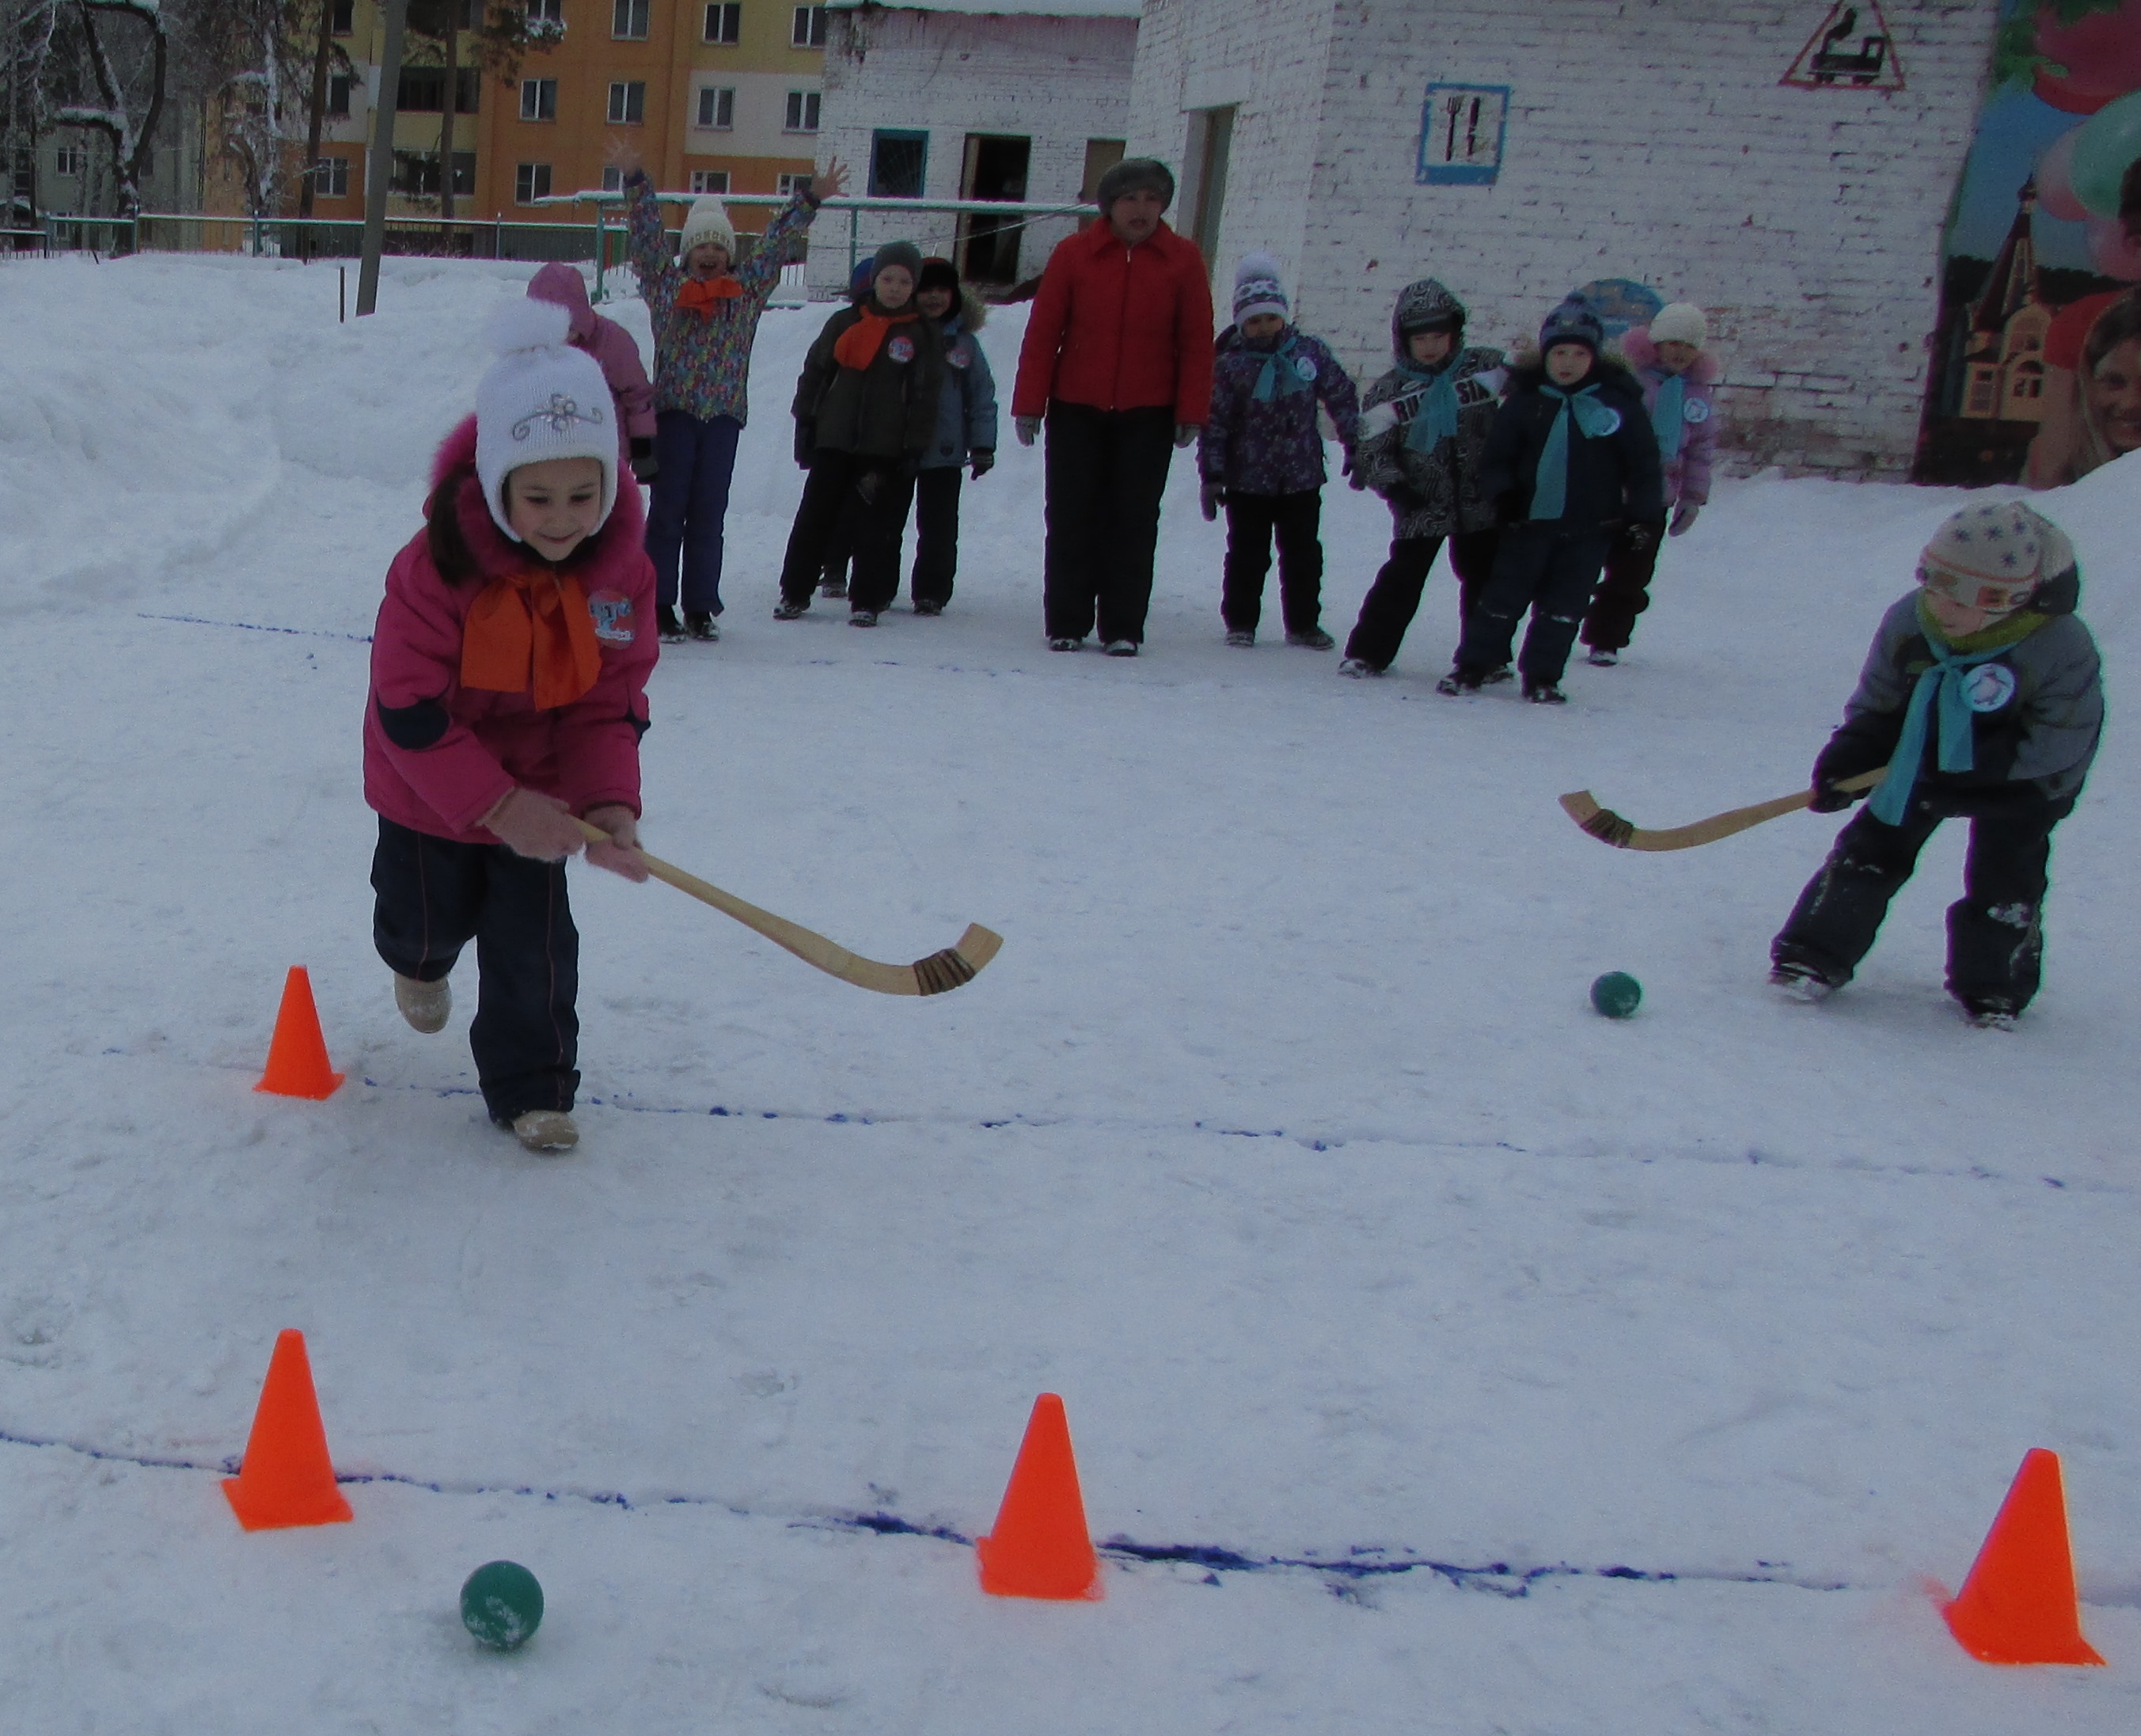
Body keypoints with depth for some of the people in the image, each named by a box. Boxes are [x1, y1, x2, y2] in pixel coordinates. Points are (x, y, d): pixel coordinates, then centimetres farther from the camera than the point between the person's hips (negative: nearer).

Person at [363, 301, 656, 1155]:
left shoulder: (621, 573, -19)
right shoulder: (436, 568, -31)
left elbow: (611, 706, -11)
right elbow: (409, 708, -29)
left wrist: (609, 801, -28)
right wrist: (497, 804, -32)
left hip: (540, 790, 2)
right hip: (428, 790, -2)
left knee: (533, 943, 1)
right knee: (433, 915, 18)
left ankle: (532, 1089, 19)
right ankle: (417, 960, 56)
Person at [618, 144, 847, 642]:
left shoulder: (747, 289, 10)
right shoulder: (665, 284, 7)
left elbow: (776, 241, 13)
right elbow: (648, 233, 4)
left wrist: (810, 199, 10)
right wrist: (636, 182, -2)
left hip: (724, 413, 2)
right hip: (673, 409, -2)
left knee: (709, 514, 4)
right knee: (668, 509, -1)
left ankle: (701, 608, 8)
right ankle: (660, 604, 1)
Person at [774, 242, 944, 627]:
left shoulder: (923, 335, 3)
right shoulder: (845, 323, 8)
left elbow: (926, 397, 2)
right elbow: (815, 372, 12)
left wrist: (916, 447, -4)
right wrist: (805, 422, 7)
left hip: (886, 450, -2)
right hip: (833, 440, 2)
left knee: (875, 527, 0)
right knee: (813, 519, 5)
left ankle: (867, 600, 9)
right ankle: (794, 592, 14)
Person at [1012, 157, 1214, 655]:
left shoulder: (1183, 259, -1)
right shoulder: (1074, 253, -2)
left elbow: (1197, 341, 0)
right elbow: (1042, 332, -1)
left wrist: (1191, 412, -4)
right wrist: (1029, 404, -4)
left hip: (1148, 415, 0)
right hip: (1076, 411, 0)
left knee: (1134, 522, 4)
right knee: (1071, 520, 5)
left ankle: (1122, 629, 10)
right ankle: (1065, 625, 13)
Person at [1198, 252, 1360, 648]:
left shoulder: (1310, 352, -1)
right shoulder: (1229, 365, -7)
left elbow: (1342, 397, 7)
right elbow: (1215, 423, -8)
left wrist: (1356, 446, 6)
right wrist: (1212, 476, -11)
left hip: (1302, 477, 2)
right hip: (1247, 479, -2)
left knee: (1304, 555, 10)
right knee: (1247, 555, 5)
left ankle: (1303, 623, 21)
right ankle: (1240, 622, 17)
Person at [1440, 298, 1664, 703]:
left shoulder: (1619, 401, -3)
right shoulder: (1526, 399, -1)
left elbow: (1643, 461, 2)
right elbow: (1497, 454, 5)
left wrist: (1647, 512, -2)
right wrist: (1503, 493, -10)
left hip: (1590, 528, 0)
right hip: (1529, 519, 0)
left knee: (1563, 607, 7)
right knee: (1503, 597, 3)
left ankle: (1542, 677, 17)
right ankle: (1472, 665, 13)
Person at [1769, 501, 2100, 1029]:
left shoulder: (2061, 649, -32)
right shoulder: (1908, 623, -21)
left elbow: (2059, 741, -26)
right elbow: (1875, 706, -9)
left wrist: (1977, 765, -33)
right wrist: (1844, 759, -25)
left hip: (2021, 780, -3)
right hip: (1925, 758, 3)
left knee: (2005, 876, -3)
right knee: (1873, 847, -1)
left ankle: (1993, 986, 17)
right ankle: (1816, 955, 6)